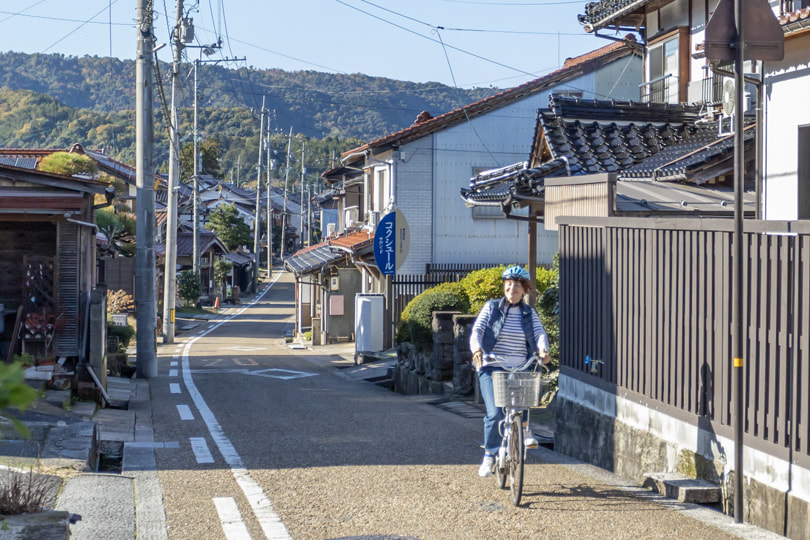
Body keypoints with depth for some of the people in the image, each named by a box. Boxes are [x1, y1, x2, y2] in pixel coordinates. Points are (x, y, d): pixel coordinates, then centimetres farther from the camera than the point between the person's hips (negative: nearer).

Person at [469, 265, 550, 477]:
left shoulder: (529, 313, 11)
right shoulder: (491, 308, 6)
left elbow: (540, 333, -3)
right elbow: (477, 331, -4)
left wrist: (543, 349, -26)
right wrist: (477, 349, -26)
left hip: (519, 370, 2)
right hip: (491, 369, -1)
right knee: (495, 412, -16)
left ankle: (525, 428, -3)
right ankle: (489, 456, 1)